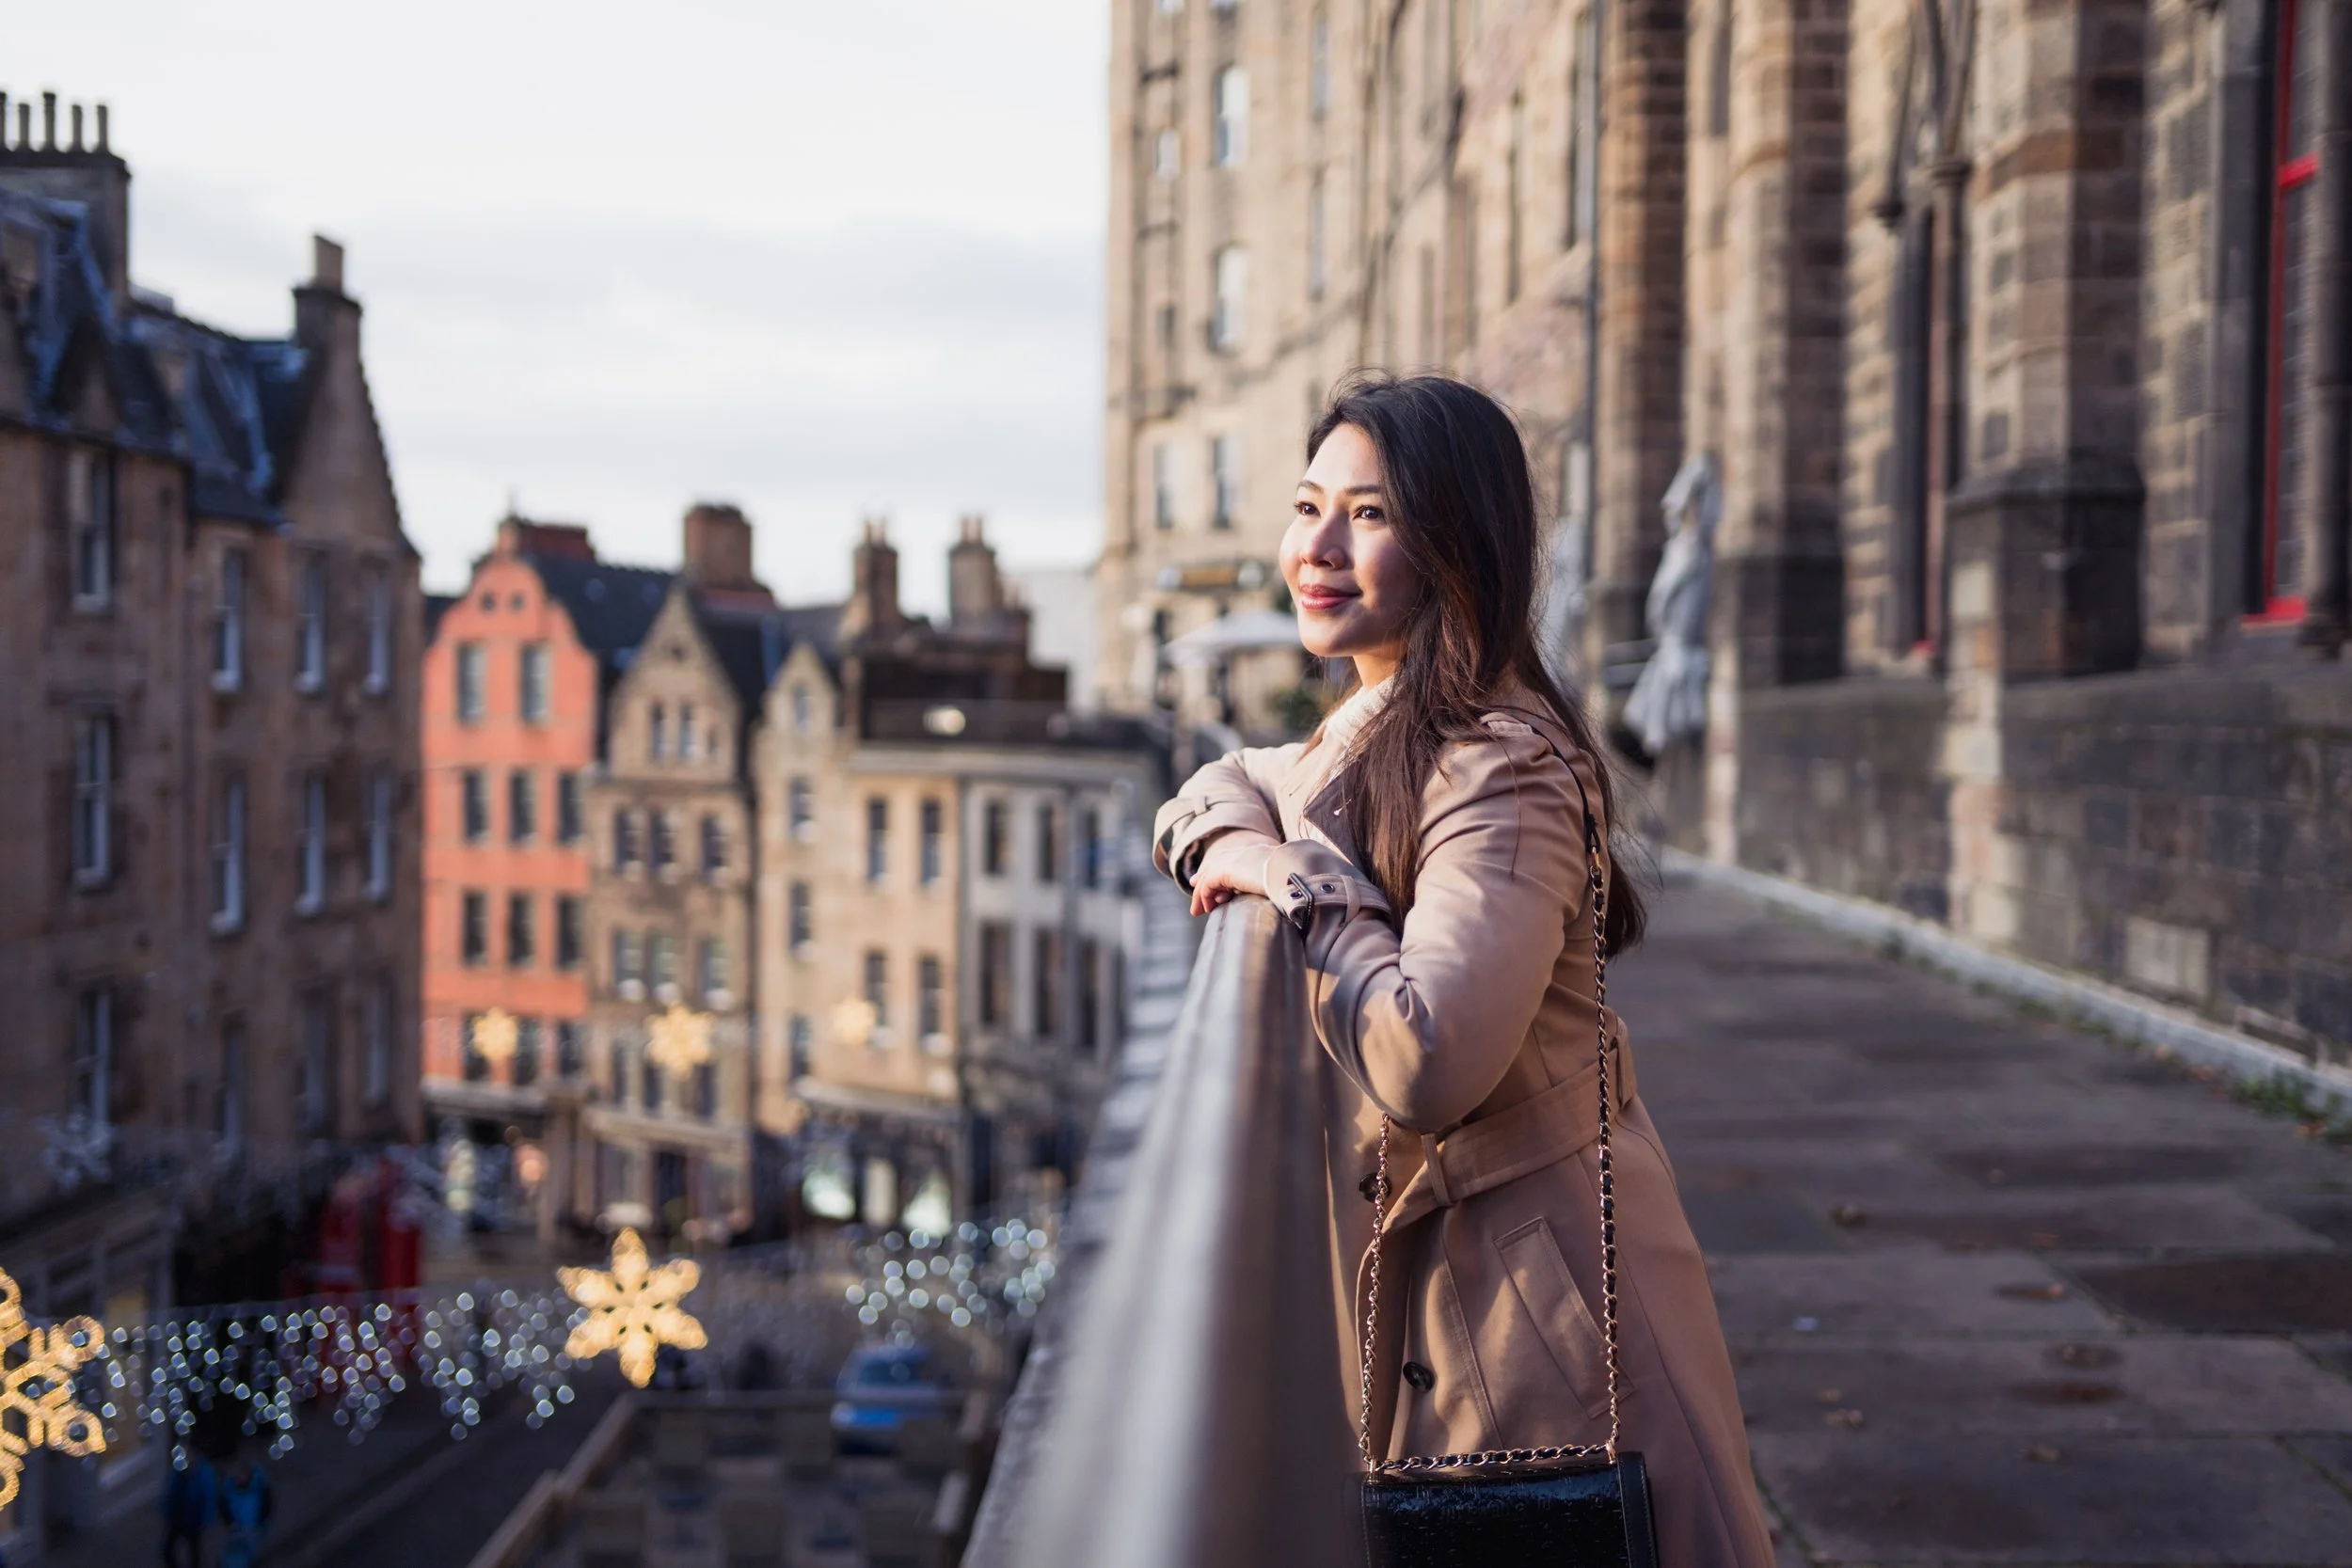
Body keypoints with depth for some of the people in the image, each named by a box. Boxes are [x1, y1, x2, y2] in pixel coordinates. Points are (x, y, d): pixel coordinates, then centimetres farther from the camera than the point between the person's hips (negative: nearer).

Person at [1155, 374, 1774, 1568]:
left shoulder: (1501, 772, -23)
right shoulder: (1369, 737, 6)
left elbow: (1428, 1063, -33)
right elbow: (1227, 793, 21)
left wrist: (1300, 884, -21)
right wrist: (1223, 838, -2)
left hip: (1534, 1270, -9)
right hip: (1415, 1258, 9)